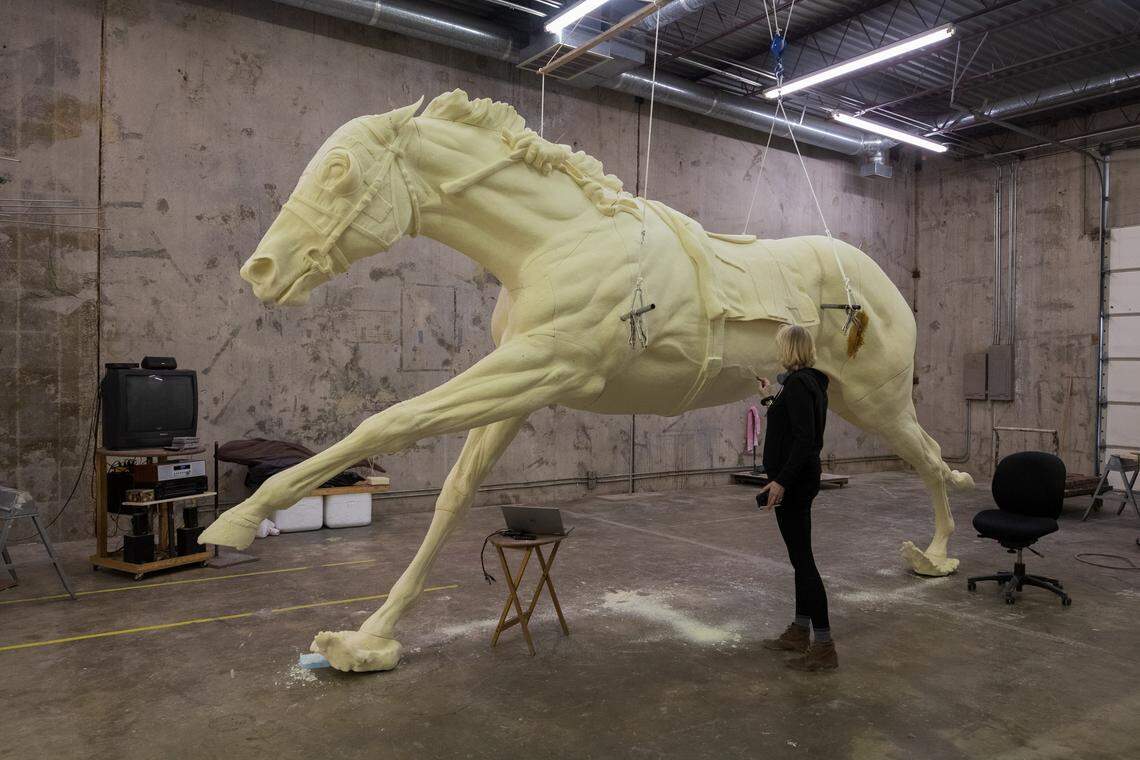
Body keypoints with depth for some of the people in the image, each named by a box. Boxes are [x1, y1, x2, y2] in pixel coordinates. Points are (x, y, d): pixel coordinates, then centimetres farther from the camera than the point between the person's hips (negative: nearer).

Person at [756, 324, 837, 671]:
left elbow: (804, 439, -26)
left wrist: (781, 481, -26)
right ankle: (799, 633, 27)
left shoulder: (797, 382, -19)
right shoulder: (811, 381, 11)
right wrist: (772, 397, 37)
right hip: (802, 478, 11)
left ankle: (824, 647, 1)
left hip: (793, 481, -11)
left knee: (802, 558, -5)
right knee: (800, 555, 16)